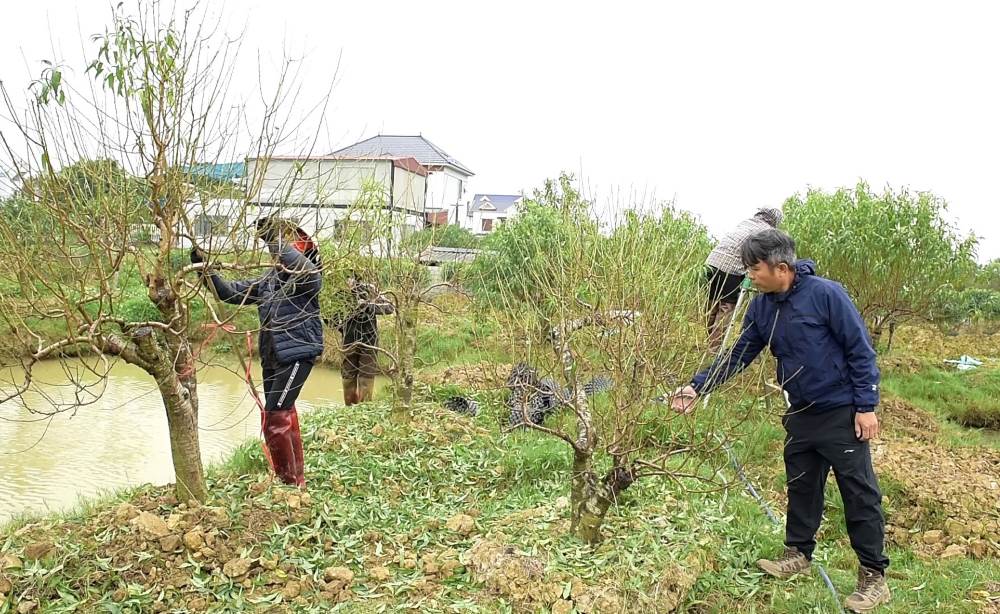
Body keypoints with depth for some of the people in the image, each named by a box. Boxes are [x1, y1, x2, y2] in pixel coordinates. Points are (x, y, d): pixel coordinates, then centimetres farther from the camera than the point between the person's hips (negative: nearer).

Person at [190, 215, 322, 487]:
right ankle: (296, 478, 31)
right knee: (284, 417, 17)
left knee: (274, 419, -13)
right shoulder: (268, 280, 12)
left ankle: (291, 482, 0)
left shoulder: (308, 278, -9)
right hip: (271, 357, 9)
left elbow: (305, 268, -34)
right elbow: (229, 292, 13)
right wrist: (206, 268, 1)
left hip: (297, 355, -9)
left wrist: (276, 238, -30)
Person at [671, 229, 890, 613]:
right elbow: (739, 355, 5)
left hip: (841, 412, -6)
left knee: (859, 493, 2)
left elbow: (860, 350, -14)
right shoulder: (761, 308, 0)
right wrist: (697, 387, -4)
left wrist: (866, 406, -16)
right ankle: (798, 553, 33)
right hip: (800, 414, 6)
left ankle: (874, 575, 14)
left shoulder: (825, 294, -18)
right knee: (801, 486, 16)